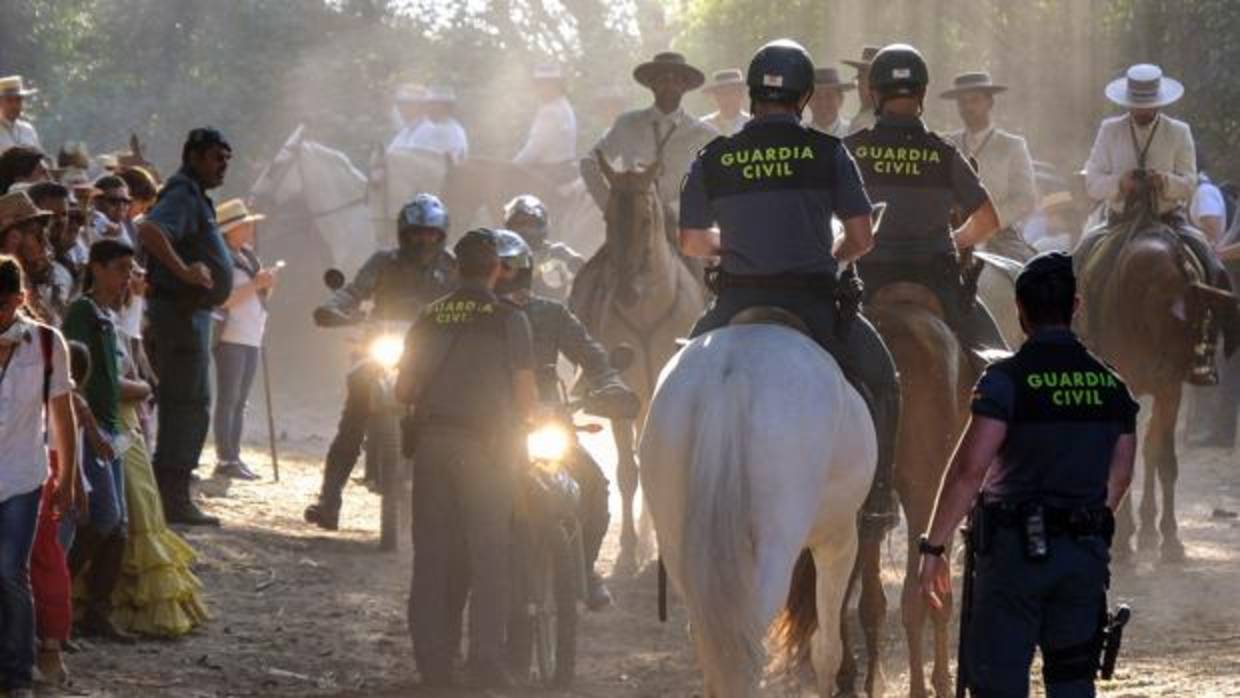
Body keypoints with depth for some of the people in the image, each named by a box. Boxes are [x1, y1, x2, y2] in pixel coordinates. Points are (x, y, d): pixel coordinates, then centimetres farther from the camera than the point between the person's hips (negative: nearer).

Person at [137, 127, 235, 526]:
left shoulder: (195, 197, 19)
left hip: (191, 310, 11)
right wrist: (184, 270, -32)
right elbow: (150, 230, -33)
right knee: (189, 403, -10)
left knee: (187, 405, 15)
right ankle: (174, 497, -11)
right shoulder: (183, 196, -14)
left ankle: (172, 495, 20)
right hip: (181, 310, -11)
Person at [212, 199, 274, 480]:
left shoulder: (247, 256, 17)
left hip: (252, 338, 8)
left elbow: (259, 297, 24)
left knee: (240, 402, 7)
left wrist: (267, 283, 4)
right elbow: (223, 299, -18)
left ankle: (234, 457, 8)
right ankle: (225, 460, -10)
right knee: (228, 400, -9)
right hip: (230, 337, -8)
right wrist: (255, 284, -19)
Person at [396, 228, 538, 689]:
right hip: (487, 445, -4)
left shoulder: (430, 318, 7)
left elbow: (403, 391, 9)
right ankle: (486, 659, -5)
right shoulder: (508, 319, -4)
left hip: (431, 440, 4)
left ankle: (432, 660, 6)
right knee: (489, 555, 0)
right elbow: (527, 398, -4)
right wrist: (522, 416, 18)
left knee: (432, 553, 7)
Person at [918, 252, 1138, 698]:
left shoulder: (1006, 380, -12)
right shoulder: (1112, 385, 6)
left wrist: (933, 547, -12)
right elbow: (1119, 478, 12)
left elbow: (968, 470, -18)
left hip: (1016, 548, -5)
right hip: (1086, 554, 5)